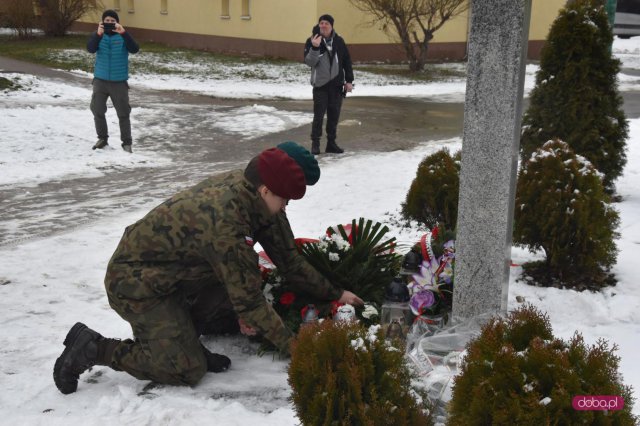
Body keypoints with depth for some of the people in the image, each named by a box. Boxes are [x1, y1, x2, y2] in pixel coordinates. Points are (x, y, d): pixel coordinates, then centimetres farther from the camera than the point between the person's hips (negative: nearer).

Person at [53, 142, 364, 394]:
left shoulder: (250, 189, -9)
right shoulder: (223, 221, -34)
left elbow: (288, 258, 4)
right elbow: (250, 301, -27)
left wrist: (334, 294, 8)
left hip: (175, 273, 9)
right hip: (137, 282, -9)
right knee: (189, 371, -12)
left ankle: (181, 331, 9)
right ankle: (93, 348, -2)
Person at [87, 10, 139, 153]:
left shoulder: (123, 37, -2)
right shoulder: (98, 36, 1)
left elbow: (134, 49, -19)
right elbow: (90, 49, -17)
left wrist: (123, 33, -31)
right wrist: (98, 34, -32)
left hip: (119, 82, -2)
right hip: (100, 80, 2)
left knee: (123, 113, 0)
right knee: (97, 110, 5)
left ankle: (126, 142, 8)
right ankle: (102, 138, 21)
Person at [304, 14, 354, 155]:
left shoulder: (338, 41, 4)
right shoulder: (312, 41, -5)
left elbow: (347, 61, 9)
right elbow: (309, 62, -13)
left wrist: (349, 80, 5)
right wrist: (315, 48, -28)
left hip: (336, 84, 3)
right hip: (320, 84, -3)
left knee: (334, 115, 8)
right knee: (319, 115, -4)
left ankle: (331, 142, 18)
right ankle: (315, 143, 5)